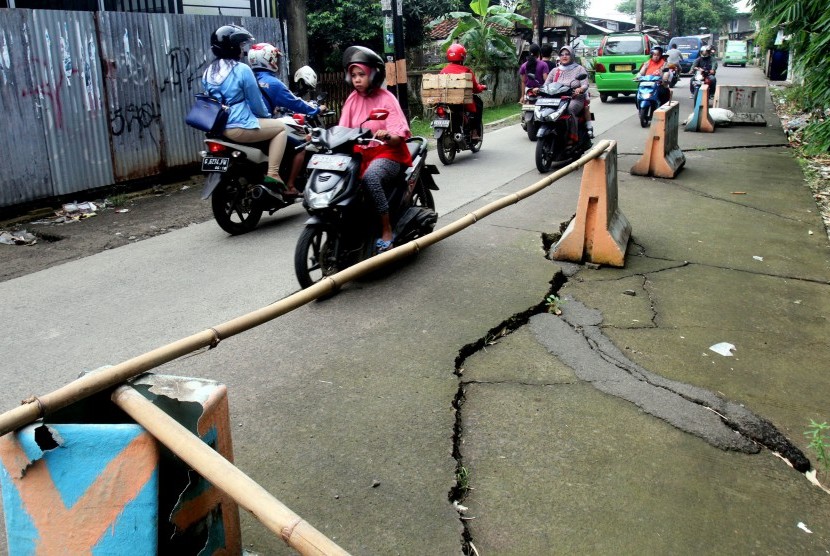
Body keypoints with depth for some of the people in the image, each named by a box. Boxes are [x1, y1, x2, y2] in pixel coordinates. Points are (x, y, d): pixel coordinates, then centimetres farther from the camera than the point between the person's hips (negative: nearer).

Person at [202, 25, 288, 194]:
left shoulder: (208, 72, 12)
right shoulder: (242, 69, -11)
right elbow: (255, 101, -5)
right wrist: (267, 115, 16)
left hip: (217, 128, 9)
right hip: (239, 127, -9)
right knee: (281, 127, 6)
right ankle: (272, 174, -7)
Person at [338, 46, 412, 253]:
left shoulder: (386, 99, -5)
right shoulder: (352, 99, 10)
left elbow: (399, 136, -12)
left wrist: (387, 136, -34)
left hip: (388, 153, -5)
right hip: (360, 153, 5)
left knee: (370, 176, -37)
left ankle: (387, 231, -26)